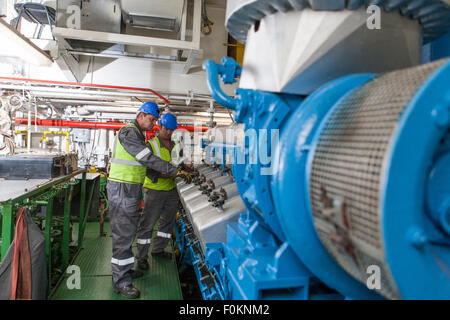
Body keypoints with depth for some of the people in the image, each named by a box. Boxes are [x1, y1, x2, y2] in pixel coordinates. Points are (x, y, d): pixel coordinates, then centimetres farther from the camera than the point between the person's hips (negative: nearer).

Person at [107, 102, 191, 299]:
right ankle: (121, 282, 4)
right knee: (124, 233, -5)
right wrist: (174, 170, -20)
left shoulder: (138, 135, 17)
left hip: (132, 189, 10)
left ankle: (125, 268, 32)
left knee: (129, 230, 18)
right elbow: (148, 158, -23)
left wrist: (159, 174, 9)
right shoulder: (128, 132, -16)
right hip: (122, 188, -10)